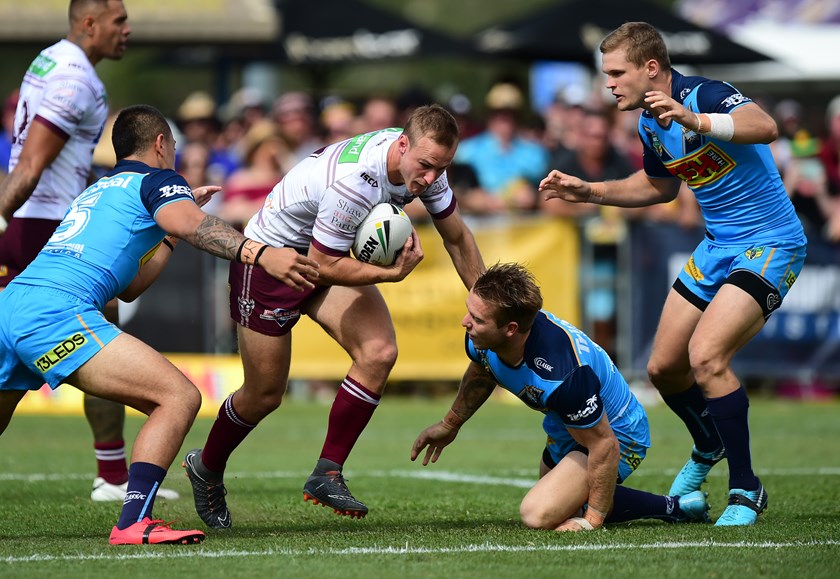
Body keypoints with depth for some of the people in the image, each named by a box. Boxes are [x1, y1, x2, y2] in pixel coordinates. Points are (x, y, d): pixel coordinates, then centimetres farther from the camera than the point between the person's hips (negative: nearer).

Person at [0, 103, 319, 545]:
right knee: (179, 397, -10)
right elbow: (188, 224, -15)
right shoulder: (157, 179, 10)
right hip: (57, 312, -8)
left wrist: (171, 231, 44)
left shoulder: (96, 191, 33)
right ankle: (133, 523, -22)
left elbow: (127, 287, 38)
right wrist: (259, 253, -27)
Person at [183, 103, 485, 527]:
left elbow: (456, 237, 3)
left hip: (331, 255, 7)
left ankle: (327, 476, -6)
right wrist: (392, 273, -30)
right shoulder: (354, 182, -39)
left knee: (379, 352, -17)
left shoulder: (425, 164, -14)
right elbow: (323, 265, -28)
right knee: (265, 395, 2)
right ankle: (206, 468, 32)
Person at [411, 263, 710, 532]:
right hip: (565, 431, 9)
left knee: (539, 514, -25)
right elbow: (480, 374, 9)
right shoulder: (482, 339, -19)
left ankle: (672, 507, -11)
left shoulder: (562, 375, -43)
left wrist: (593, 518, -26)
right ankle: (681, 506, 33)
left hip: (616, 433, -9)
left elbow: (604, 445, -33)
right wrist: (449, 425, 24)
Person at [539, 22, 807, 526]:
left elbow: (766, 127, -42)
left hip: (770, 245, -9)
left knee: (706, 356, -25)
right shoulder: (650, 124, 5)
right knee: (664, 367, 11)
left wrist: (695, 121, -54)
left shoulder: (705, 95, -22)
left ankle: (746, 490, -11)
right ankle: (709, 448, 42)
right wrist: (589, 191, 17)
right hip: (718, 247, 9)